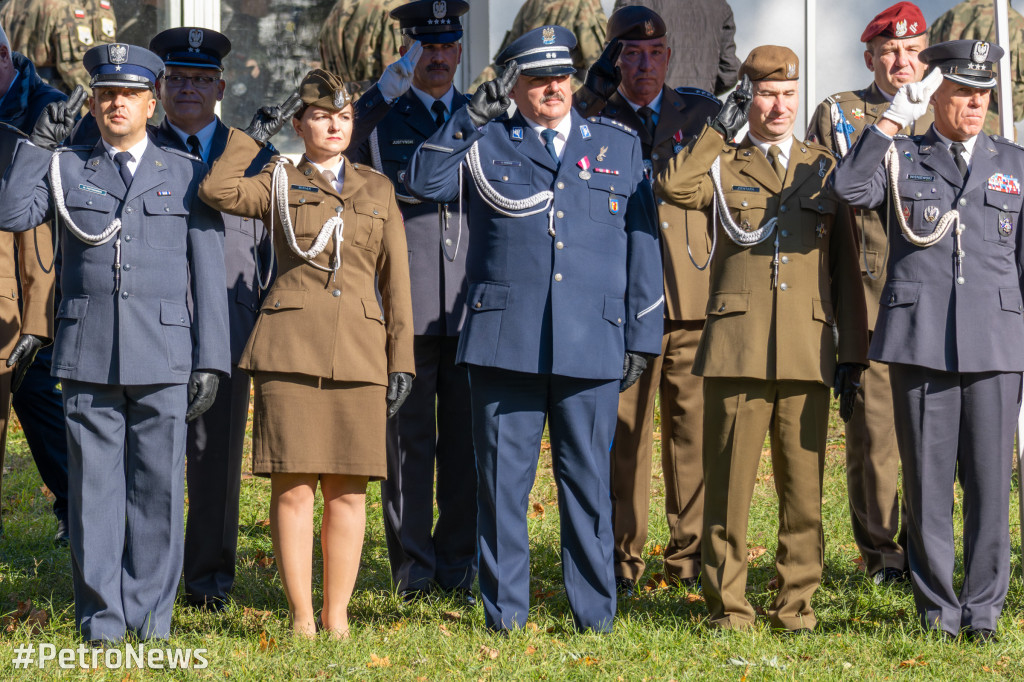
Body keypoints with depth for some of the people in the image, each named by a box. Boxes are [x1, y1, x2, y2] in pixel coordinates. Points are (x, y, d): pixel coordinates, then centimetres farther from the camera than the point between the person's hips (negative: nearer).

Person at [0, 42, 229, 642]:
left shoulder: (187, 176, 10)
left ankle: (151, 612, 10)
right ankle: (101, 614, 8)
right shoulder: (67, 171, 13)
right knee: (95, 485, 2)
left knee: (158, 486, 1)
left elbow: (209, 277, 7)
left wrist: (210, 362, 1)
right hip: (88, 357, 1)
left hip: (163, 358, -1)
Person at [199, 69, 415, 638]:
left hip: (358, 353, 2)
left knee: (348, 490, 2)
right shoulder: (279, 183, 10)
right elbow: (217, 190, -12)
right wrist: (255, 134, -1)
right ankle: (301, 618, 4)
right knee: (293, 487, -4)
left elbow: (395, 281, 13)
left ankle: (337, 617, 11)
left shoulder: (378, 190, 16)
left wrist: (402, 360, 6)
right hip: (289, 349, -2)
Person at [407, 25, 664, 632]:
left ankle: (596, 614, 12)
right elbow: (425, 182, -3)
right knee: (502, 478, 2)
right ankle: (505, 611, 10)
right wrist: (474, 115, -8)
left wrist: (643, 338, 8)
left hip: (592, 343, 0)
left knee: (589, 479, 4)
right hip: (505, 340, 0)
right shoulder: (487, 144, 12)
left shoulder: (619, 146, 14)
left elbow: (642, 246, 13)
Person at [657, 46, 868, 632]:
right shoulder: (723, 164, 9)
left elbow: (846, 269, 15)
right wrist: (722, 128, -7)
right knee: (729, 485, -1)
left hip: (808, 355, 2)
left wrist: (853, 353, 9)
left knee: (804, 487, 3)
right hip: (738, 350, -2)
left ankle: (797, 603, 12)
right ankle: (728, 605, 7)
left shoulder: (823, 168, 16)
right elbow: (673, 187, -16)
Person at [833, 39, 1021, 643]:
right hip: (920, 338, -1)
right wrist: (895, 119, -13)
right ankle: (938, 609, 11)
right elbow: (851, 188, -12)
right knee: (928, 479, 2)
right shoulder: (903, 157, 9)